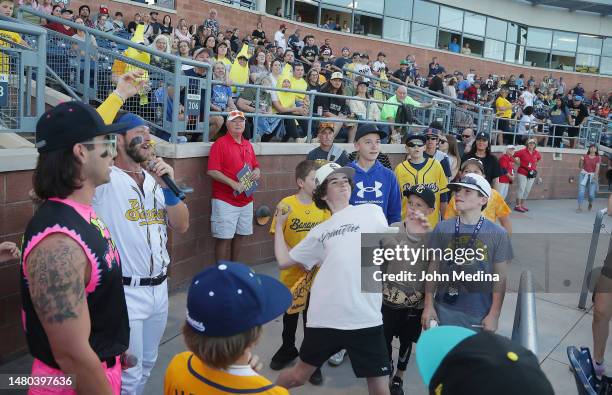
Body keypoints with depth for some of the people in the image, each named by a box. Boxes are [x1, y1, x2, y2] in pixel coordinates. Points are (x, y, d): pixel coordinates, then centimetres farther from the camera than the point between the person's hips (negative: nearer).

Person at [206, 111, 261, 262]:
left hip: (246, 200, 7)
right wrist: (234, 184, -22)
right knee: (224, 238, -3)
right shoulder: (220, 143, -9)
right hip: (225, 201, -7)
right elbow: (212, 171, -16)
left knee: (240, 235, 15)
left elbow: (255, 165, 23)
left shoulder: (248, 145, 13)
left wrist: (257, 172, -1)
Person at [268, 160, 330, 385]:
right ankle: (288, 349, 43)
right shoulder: (286, 205, -12)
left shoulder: (323, 205, -5)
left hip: (316, 273, 1)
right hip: (292, 272, -1)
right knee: (290, 313, 19)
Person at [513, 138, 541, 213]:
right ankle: (518, 205, -2)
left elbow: (539, 158, 25)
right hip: (522, 173, -6)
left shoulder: (536, 153, 5)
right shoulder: (523, 151, -10)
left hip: (532, 174, 6)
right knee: (521, 189, -7)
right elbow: (514, 156, -4)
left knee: (527, 190, 10)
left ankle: (522, 204, 21)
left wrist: (535, 165, 14)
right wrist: (519, 163, -4)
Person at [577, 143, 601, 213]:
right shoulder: (585, 156, 5)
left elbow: (597, 167, -9)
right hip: (583, 174, 1)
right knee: (581, 191, -10)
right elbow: (580, 167, 8)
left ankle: (590, 204, 29)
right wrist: (581, 160, -11)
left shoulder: (598, 158, 3)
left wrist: (595, 176, -24)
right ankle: (580, 207, -7)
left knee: (591, 194, -5)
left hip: (592, 176, -1)